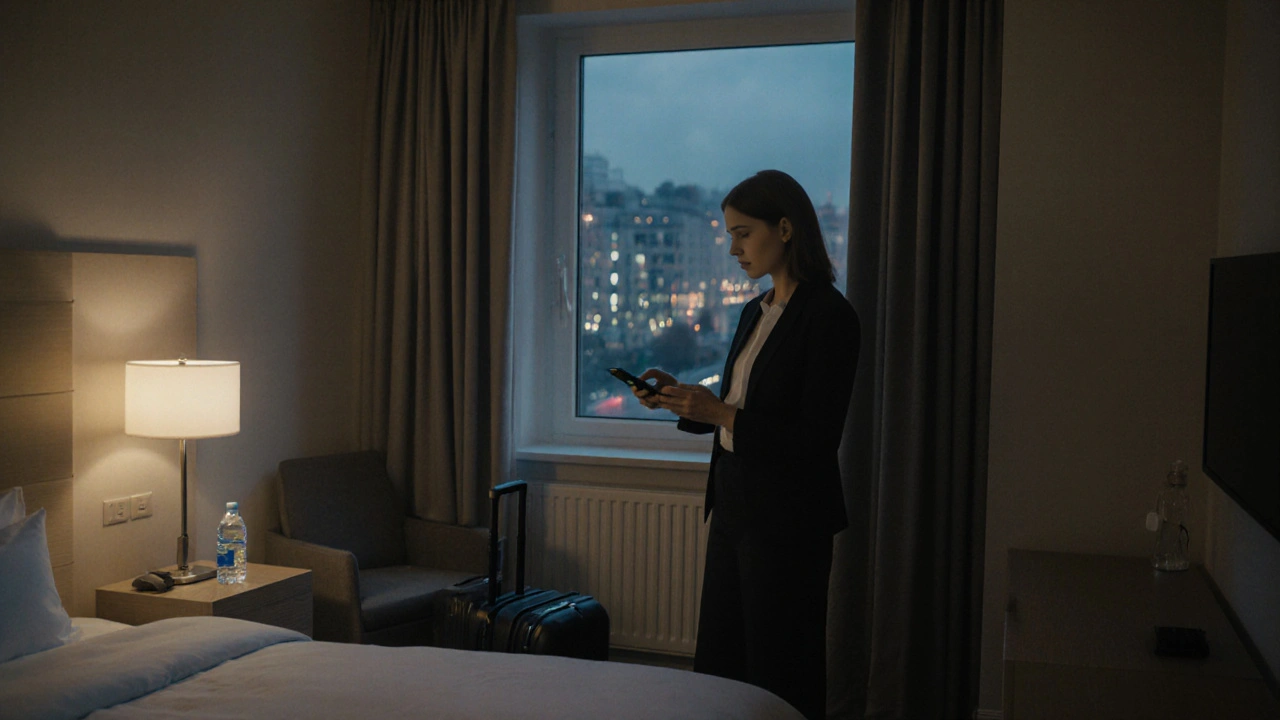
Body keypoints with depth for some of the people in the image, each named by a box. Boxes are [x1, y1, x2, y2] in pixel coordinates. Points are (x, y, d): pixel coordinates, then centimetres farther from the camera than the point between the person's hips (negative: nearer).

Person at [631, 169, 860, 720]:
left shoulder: (829, 316, -14)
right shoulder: (755, 313, 12)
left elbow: (816, 440, -19)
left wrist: (721, 413, -22)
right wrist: (682, 397, 2)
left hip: (788, 520, -8)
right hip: (734, 504, 8)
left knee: (779, 674, 5)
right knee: (717, 661, 15)